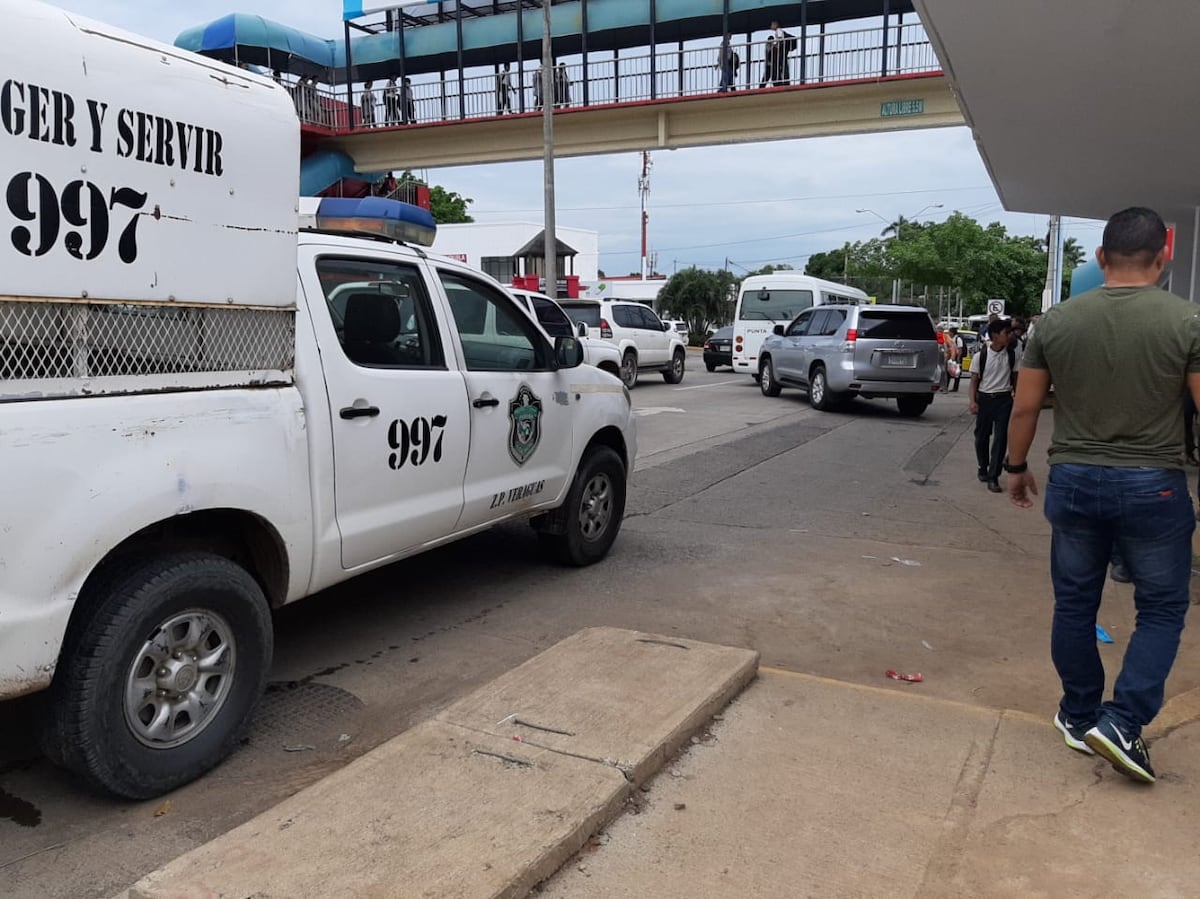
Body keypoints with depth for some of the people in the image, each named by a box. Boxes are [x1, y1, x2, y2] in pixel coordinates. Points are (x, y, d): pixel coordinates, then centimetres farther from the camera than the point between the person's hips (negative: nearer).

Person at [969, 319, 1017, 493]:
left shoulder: (1012, 355, 1)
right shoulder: (980, 356, -5)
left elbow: (1015, 377, 9)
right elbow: (974, 380, -2)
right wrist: (973, 401, -11)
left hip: (1004, 399, 1)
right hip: (984, 398, -1)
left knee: (1001, 438, -5)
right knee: (982, 436, 10)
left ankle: (993, 477, 0)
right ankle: (983, 468, 33)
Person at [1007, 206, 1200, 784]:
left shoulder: (1056, 321, -2)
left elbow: (1025, 408, 3)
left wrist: (1016, 467, 17)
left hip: (1073, 482, 3)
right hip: (1153, 487, -2)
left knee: (1074, 604, 14)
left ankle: (1080, 717, 26)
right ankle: (1121, 723, 4)